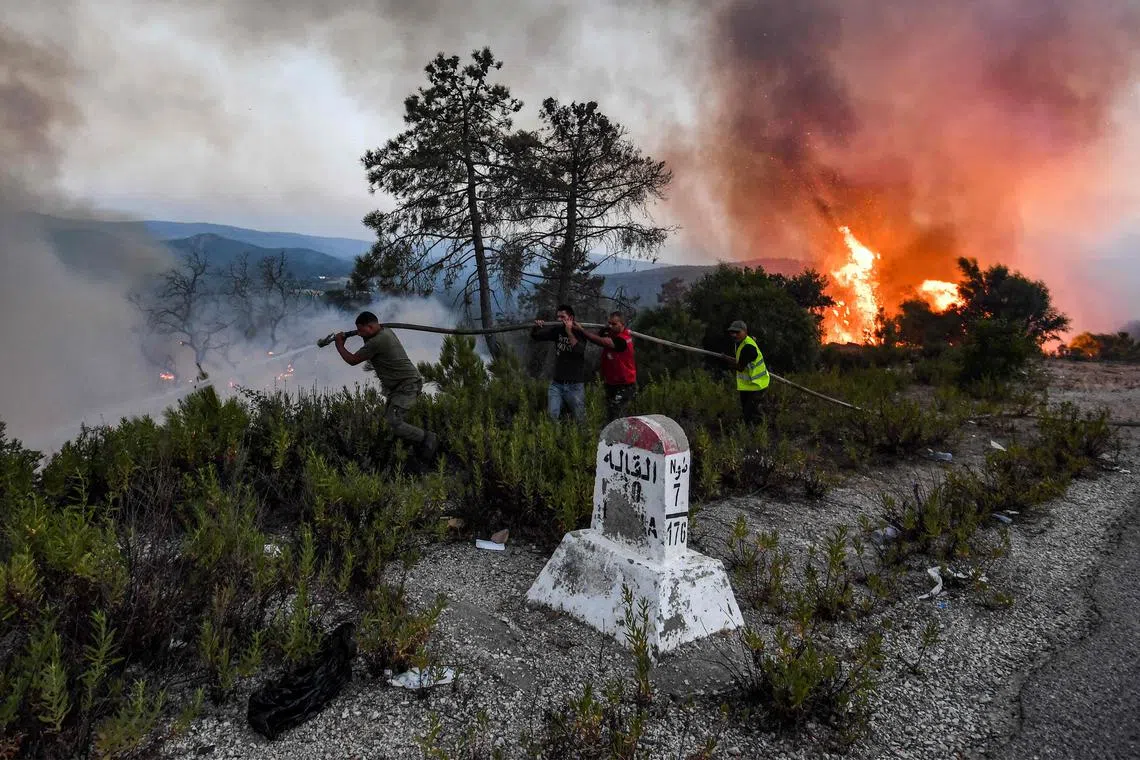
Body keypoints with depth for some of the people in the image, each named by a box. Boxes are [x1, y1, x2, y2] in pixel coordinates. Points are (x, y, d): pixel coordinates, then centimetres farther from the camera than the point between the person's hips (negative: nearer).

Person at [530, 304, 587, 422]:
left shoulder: (579, 333, -5)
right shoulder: (557, 331, 7)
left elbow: (579, 351, -23)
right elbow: (534, 336, 7)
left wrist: (569, 332, -24)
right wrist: (536, 326, -14)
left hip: (575, 385, -3)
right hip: (556, 384, 3)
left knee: (579, 420, 3)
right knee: (551, 417, -6)